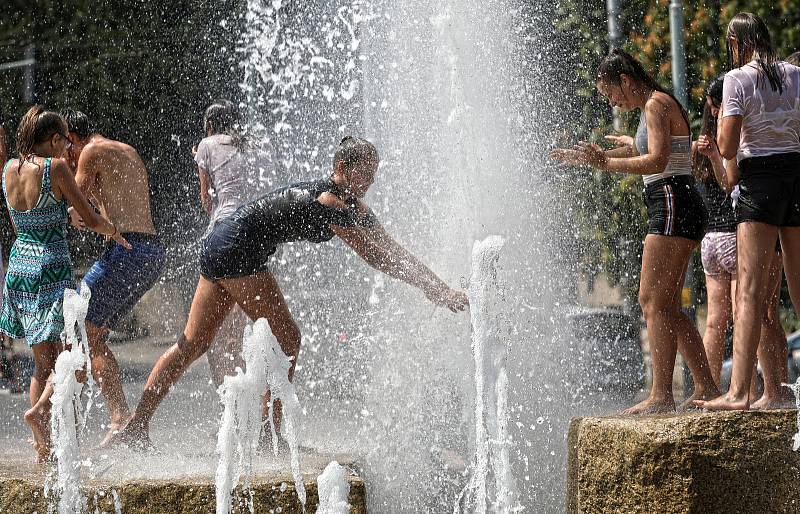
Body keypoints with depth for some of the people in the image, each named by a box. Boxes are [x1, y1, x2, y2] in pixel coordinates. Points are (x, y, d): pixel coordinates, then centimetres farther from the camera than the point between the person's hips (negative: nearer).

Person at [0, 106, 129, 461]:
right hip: (51, 269, -6)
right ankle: (41, 410, -26)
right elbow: (91, 220, -6)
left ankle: (42, 446, 6)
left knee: (43, 361, 12)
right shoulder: (55, 168, -11)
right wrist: (113, 231, 14)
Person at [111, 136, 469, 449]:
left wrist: (440, 289, 6)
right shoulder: (331, 201, -18)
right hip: (237, 249, -10)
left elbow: (392, 251, 12)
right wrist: (437, 293, -21)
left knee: (192, 344, 9)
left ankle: (136, 425, 9)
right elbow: (372, 256, -22)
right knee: (287, 339, -7)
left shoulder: (354, 207, 12)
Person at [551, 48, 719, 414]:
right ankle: (706, 387, 12)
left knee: (654, 301, -14)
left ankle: (661, 395, -19)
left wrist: (605, 163, -20)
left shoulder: (656, 104, -9)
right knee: (666, 306, 11)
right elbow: (640, 151, 36)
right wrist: (589, 156, 35)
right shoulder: (652, 107, 21)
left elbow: (656, 161, -21)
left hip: (673, 205, -10)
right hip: (674, 210, 10)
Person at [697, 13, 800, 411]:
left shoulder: (737, 79, -6)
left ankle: (739, 392, -17)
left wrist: (722, 114, 8)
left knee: (750, 291, -10)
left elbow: (727, 149, -9)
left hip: (760, 179, -5)